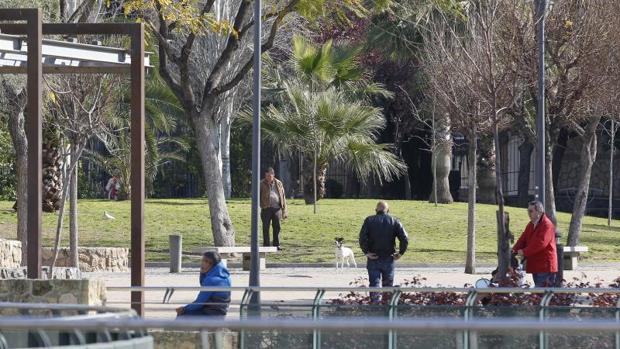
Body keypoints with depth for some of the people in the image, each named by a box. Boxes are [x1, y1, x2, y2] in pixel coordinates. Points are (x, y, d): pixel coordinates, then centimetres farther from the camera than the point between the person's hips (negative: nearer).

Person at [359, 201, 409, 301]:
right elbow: (405, 239, -6)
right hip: (388, 259, 1)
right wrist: (400, 253, 1)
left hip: (373, 259, -1)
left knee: (374, 283, 0)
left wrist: (366, 252, -9)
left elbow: (362, 238, -13)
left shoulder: (369, 220, 0)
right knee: (388, 285, 12)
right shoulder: (394, 221, 3)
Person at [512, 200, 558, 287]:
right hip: (535, 266, 9)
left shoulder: (547, 225, -15)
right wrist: (515, 249, -6)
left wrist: (524, 252, -21)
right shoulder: (531, 225, 16)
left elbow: (540, 243, -24)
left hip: (545, 266, -9)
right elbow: (523, 239, 13)